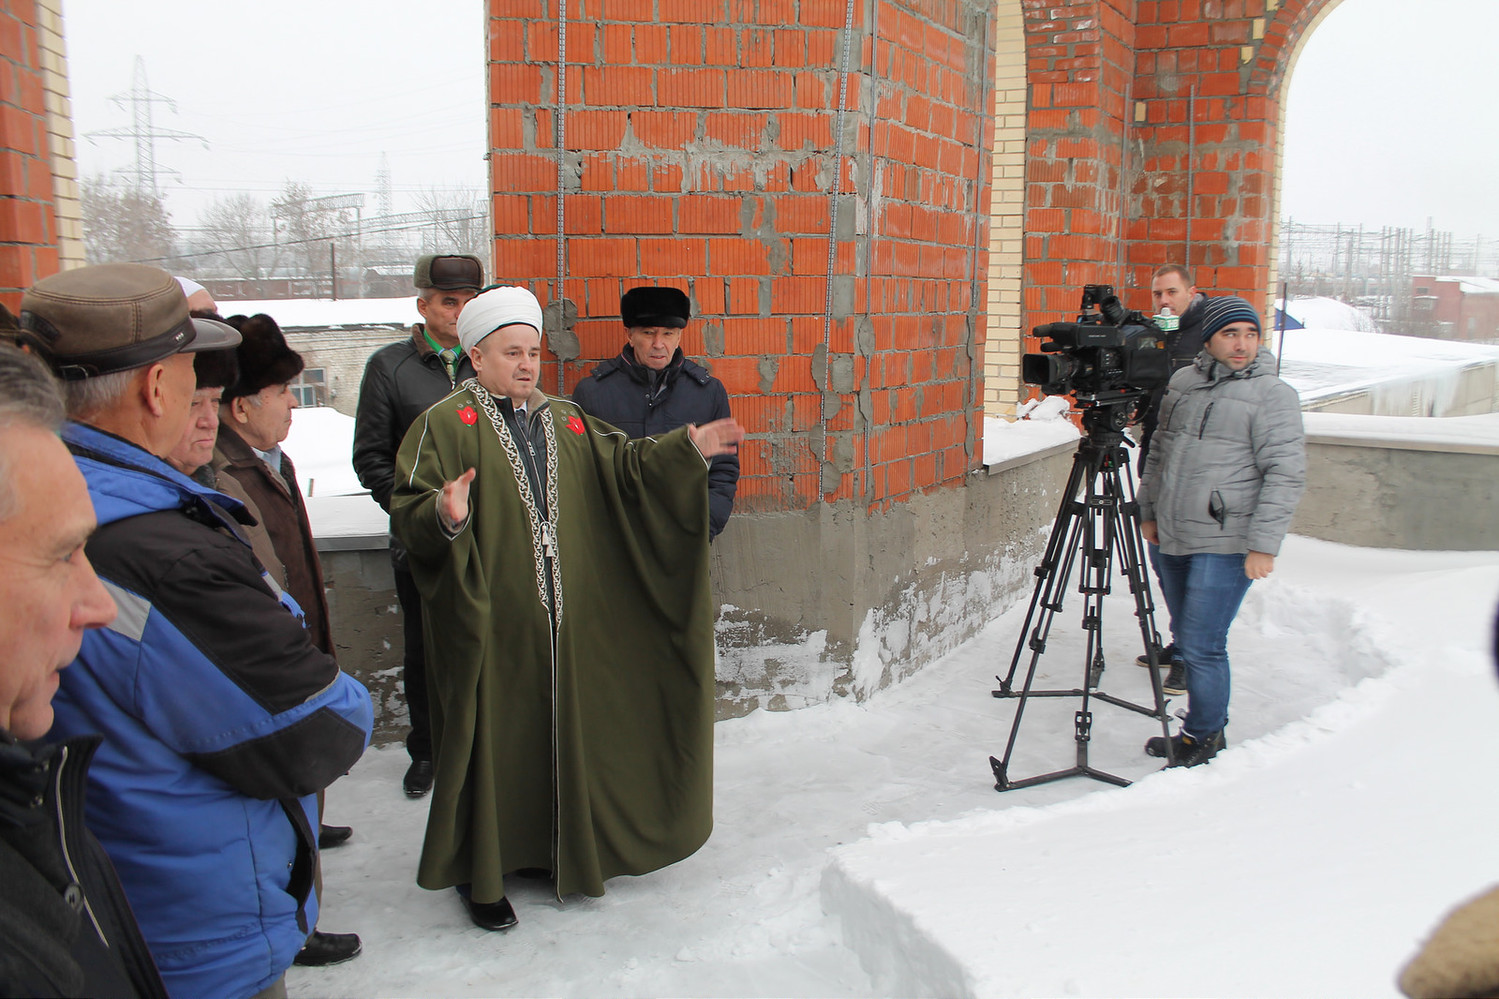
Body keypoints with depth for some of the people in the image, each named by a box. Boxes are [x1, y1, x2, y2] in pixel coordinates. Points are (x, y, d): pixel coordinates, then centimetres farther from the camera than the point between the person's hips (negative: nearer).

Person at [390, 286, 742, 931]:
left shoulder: (567, 423, 15)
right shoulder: (445, 425, -5)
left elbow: (624, 466, 12)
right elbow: (407, 514, -14)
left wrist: (688, 448, -2)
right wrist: (445, 514, -36)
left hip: (564, 623, 6)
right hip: (489, 625, -5)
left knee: (562, 729, 13)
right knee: (489, 738, 1)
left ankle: (552, 848, 33)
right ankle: (475, 872, 19)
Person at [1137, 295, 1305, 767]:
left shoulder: (1272, 394, -5)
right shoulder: (1182, 383, 12)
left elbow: (1286, 474, -11)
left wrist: (1263, 544, -17)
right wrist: (1148, 511, 17)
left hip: (1224, 545, -6)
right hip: (1169, 539, 6)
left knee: (1201, 646, -6)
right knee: (1184, 639, 15)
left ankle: (1203, 737, 13)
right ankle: (1208, 721, 32)